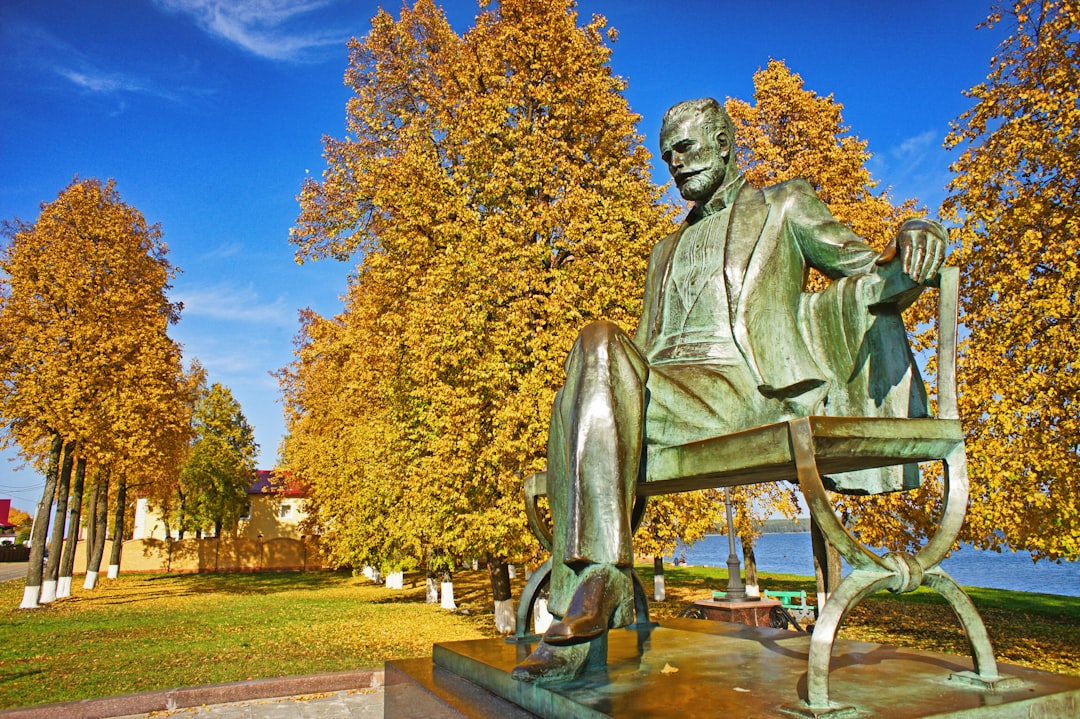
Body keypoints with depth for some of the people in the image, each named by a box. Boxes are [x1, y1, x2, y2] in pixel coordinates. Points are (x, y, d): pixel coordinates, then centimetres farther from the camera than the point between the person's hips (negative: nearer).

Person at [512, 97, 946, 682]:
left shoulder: (784, 206, 21)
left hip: (743, 390, -5)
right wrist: (593, 386, 8)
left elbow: (869, 274, 13)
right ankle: (577, 629, -28)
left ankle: (601, 573, -31)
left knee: (601, 346, -30)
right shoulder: (668, 250, 34)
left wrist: (914, 239, -10)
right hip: (666, 391, 5)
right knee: (589, 374, -27)